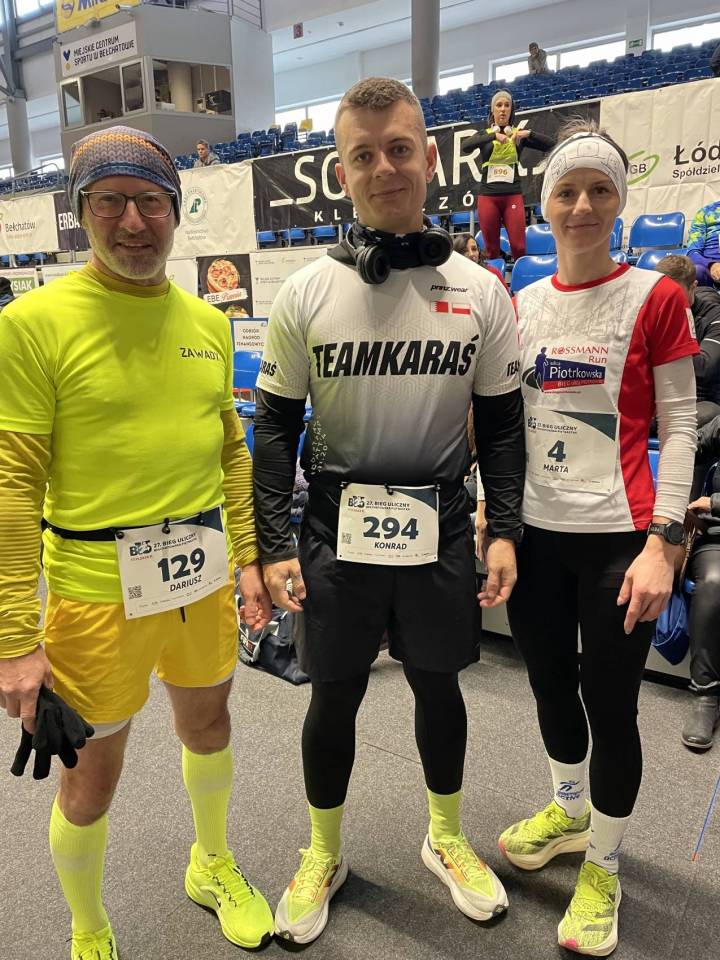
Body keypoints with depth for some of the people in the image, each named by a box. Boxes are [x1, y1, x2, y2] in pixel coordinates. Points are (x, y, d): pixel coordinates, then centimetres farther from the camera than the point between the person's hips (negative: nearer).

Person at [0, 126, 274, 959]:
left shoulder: (208, 321, 5)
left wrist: (247, 557, 10)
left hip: (203, 578, 5)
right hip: (96, 589, -5)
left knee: (207, 723, 24)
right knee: (92, 775, 13)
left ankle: (213, 866, 54)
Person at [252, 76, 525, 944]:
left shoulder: (480, 292, 0)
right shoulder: (306, 293, -4)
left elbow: (501, 423, 5)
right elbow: (275, 427, -1)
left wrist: (503, 531, -2)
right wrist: (274, 546, -7)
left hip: (440, 528, 1)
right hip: (336, 528, -1)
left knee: (438, 684, 17)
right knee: (334, 697, 12)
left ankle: (447, 839, 44)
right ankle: (323, 855, 38)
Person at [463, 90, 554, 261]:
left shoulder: (519, 134, 12)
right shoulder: (484, 134, 11)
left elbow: (549, 145, 3)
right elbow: (466, 146, -11)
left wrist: (529, 133, -12)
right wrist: (494, 135, -21)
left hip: (513, 194, 0)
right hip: (488, 194, 0)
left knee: (518, 247, -9)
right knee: (491, 248, 1)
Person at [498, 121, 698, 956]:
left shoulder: (655, 299, -4)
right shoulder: (520, 306, 8)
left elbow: (678, 429, -6)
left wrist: (661, 541, -14)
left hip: (616, 536, -4)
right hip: (534, 534, 4)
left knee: (610, 706, 6)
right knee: (551, 686, 18)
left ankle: (602, 869, 31)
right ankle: (568, 813, 45)